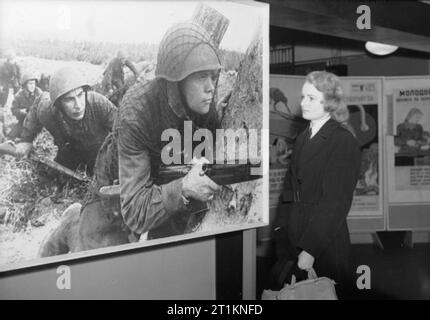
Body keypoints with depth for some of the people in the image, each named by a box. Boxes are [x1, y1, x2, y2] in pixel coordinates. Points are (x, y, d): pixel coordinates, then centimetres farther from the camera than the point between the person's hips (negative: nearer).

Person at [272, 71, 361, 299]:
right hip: (293, 241, 6)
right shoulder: (302, 139, 13)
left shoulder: (343, 141, -11)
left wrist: (310, 250, -20)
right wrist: (281, 229, 2)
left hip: (326, 246, -6)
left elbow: (336, 202, -16)